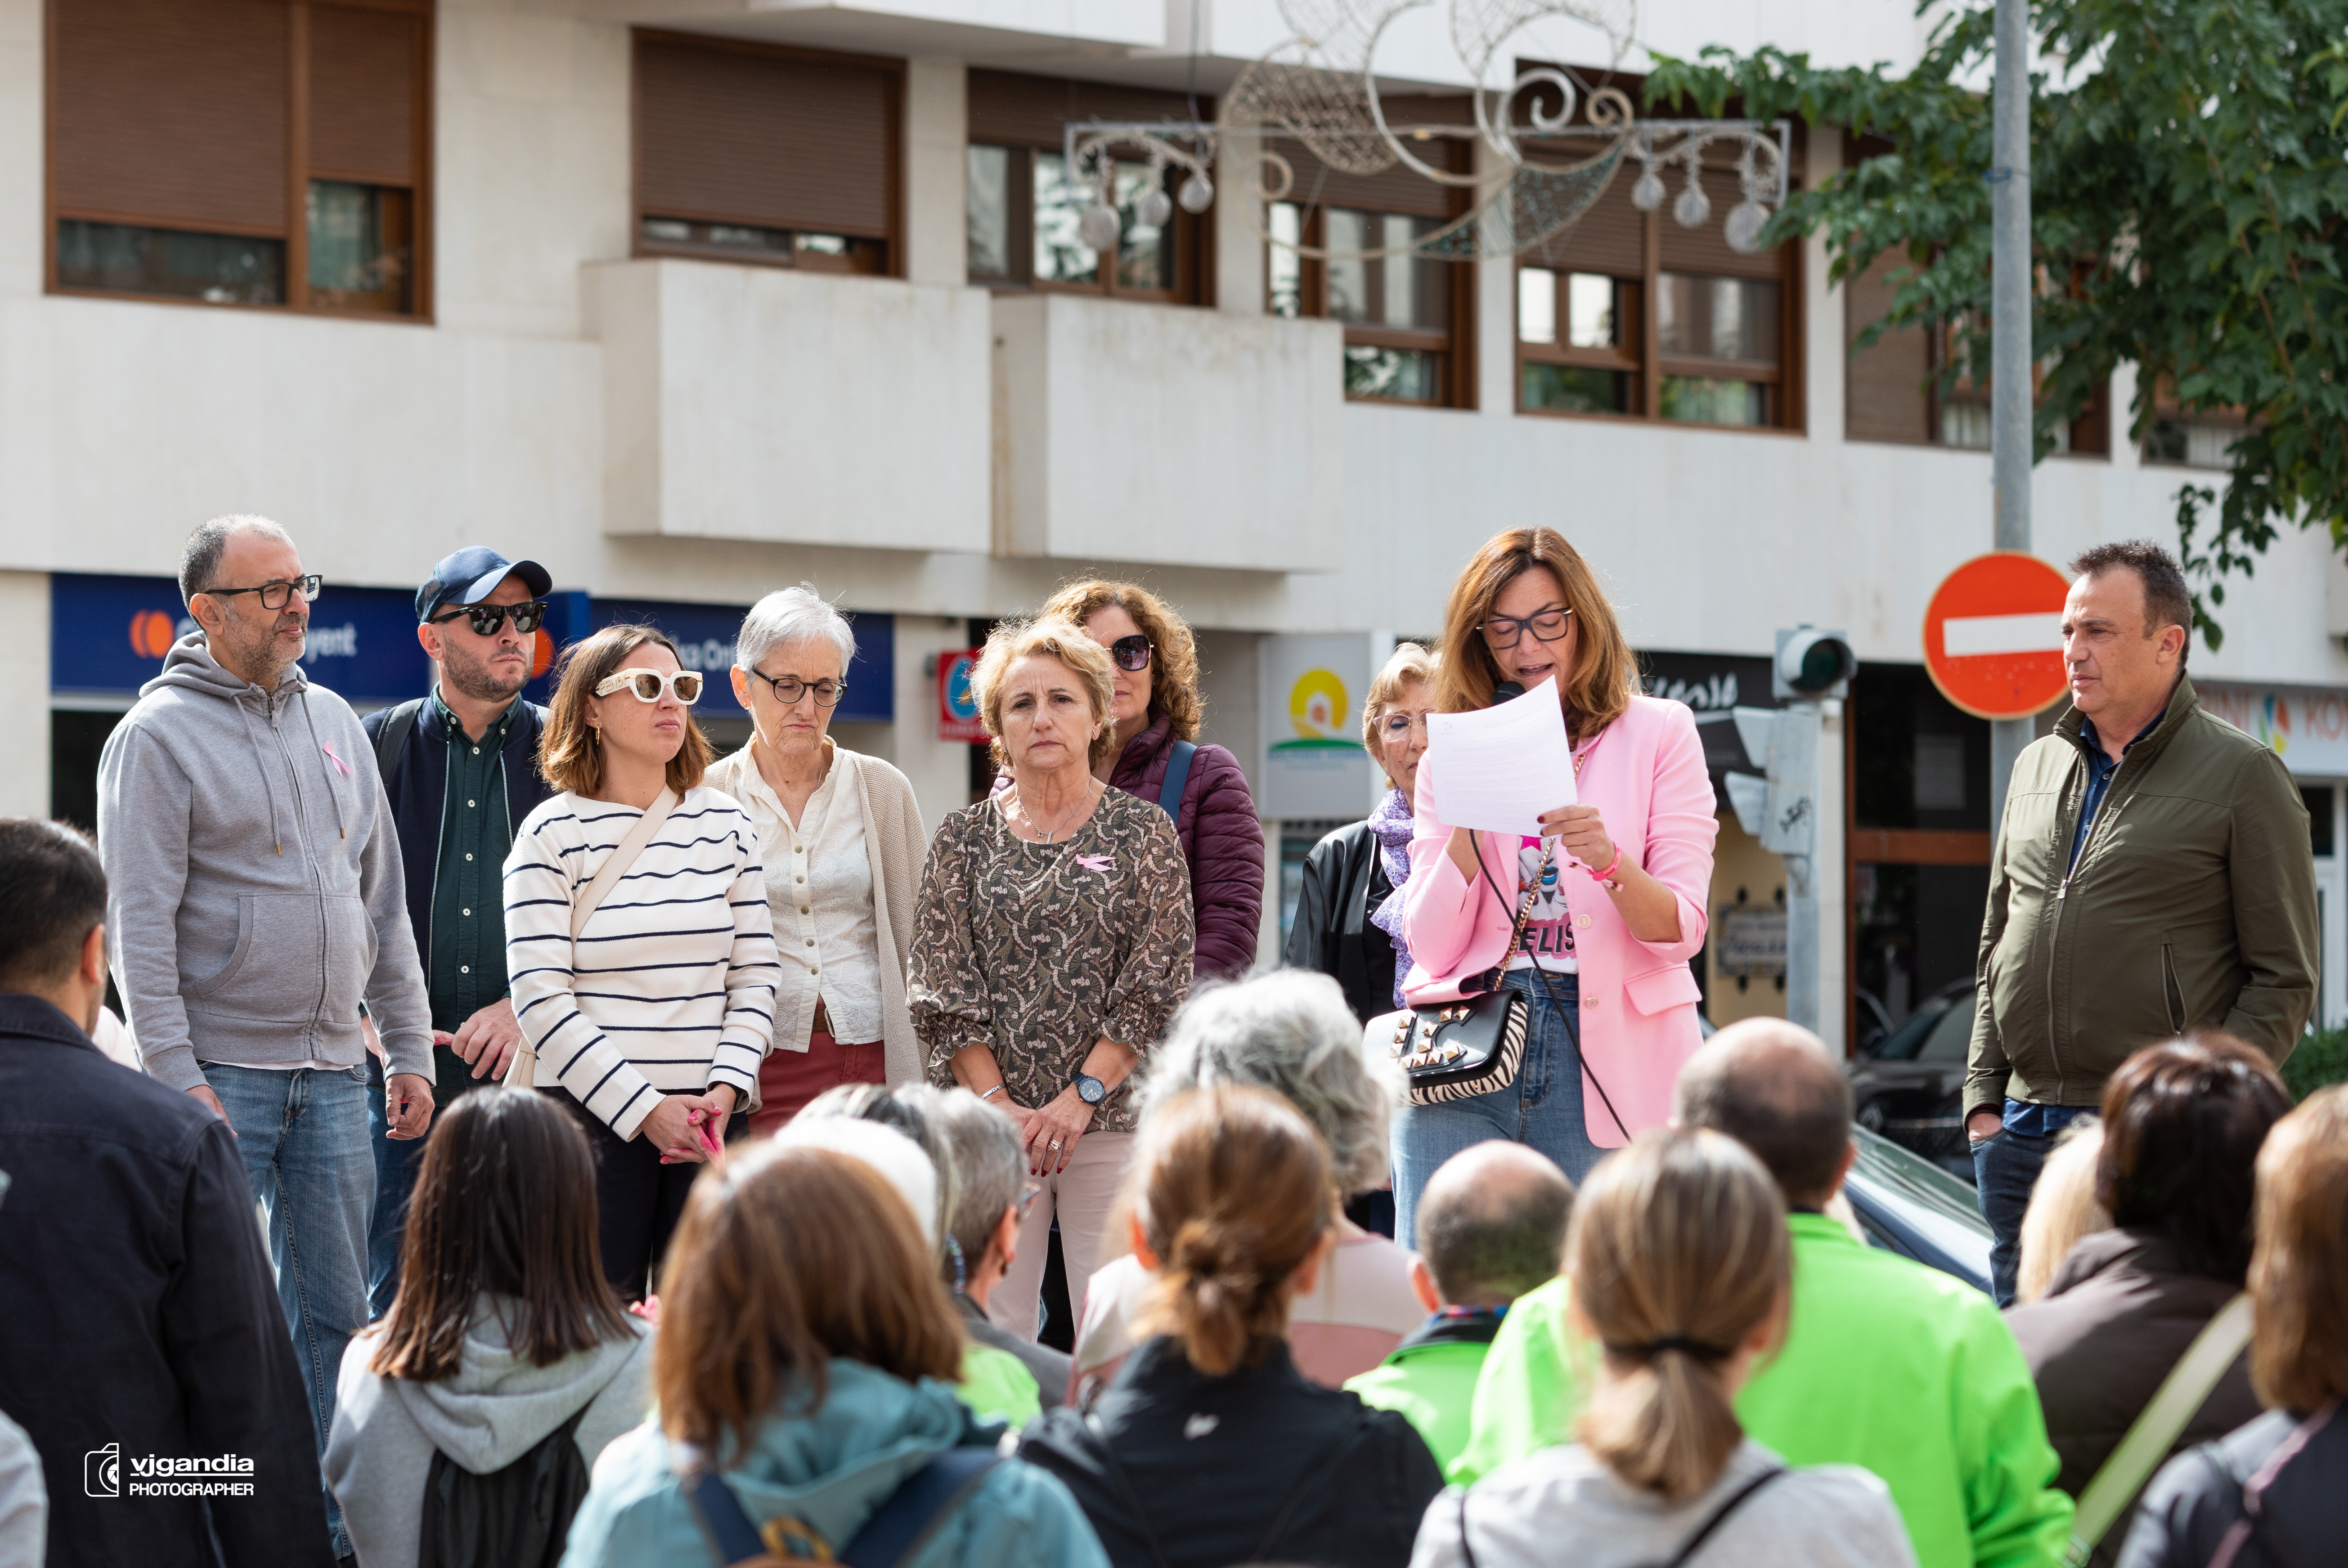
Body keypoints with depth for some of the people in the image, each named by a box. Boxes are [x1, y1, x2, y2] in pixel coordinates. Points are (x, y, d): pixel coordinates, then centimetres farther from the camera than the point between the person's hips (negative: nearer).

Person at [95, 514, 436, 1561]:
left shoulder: (333, 723, 13)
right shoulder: (161, 735, -6)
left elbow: (382, 898, 18)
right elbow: (141, 923, -11)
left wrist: (408, 1046, 13)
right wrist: (177, 1075, -17)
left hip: (332, 1073, 6)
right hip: (224, 1072, -6)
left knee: (335, 1313, 8)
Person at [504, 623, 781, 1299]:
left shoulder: (725, 824, 11)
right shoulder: (552, 833, -1)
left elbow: (756, 971, 10)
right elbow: (542, 1000, -7)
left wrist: (727, 1088, -6)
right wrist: (644, 1108, -12)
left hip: (710, 1117, 3)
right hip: (593, 1115, -3)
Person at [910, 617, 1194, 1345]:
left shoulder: (1144, 832, 7)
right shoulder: (963, 839, 11)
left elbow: (1157, 987, 0)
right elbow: (940, 990, 5)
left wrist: (1080, 1096, -10)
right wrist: (995, 1102, -8)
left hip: (1112, 1115, -1)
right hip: (985, 1120, 1)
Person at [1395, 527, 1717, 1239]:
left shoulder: (1657, 734, 7)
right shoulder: (1453, 759, 14)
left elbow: (1681, 930, -2)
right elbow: (1431, 947, 4)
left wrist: (1609, 863, -21)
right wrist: (1471, 826, -8)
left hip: (1604, 1055, -1)